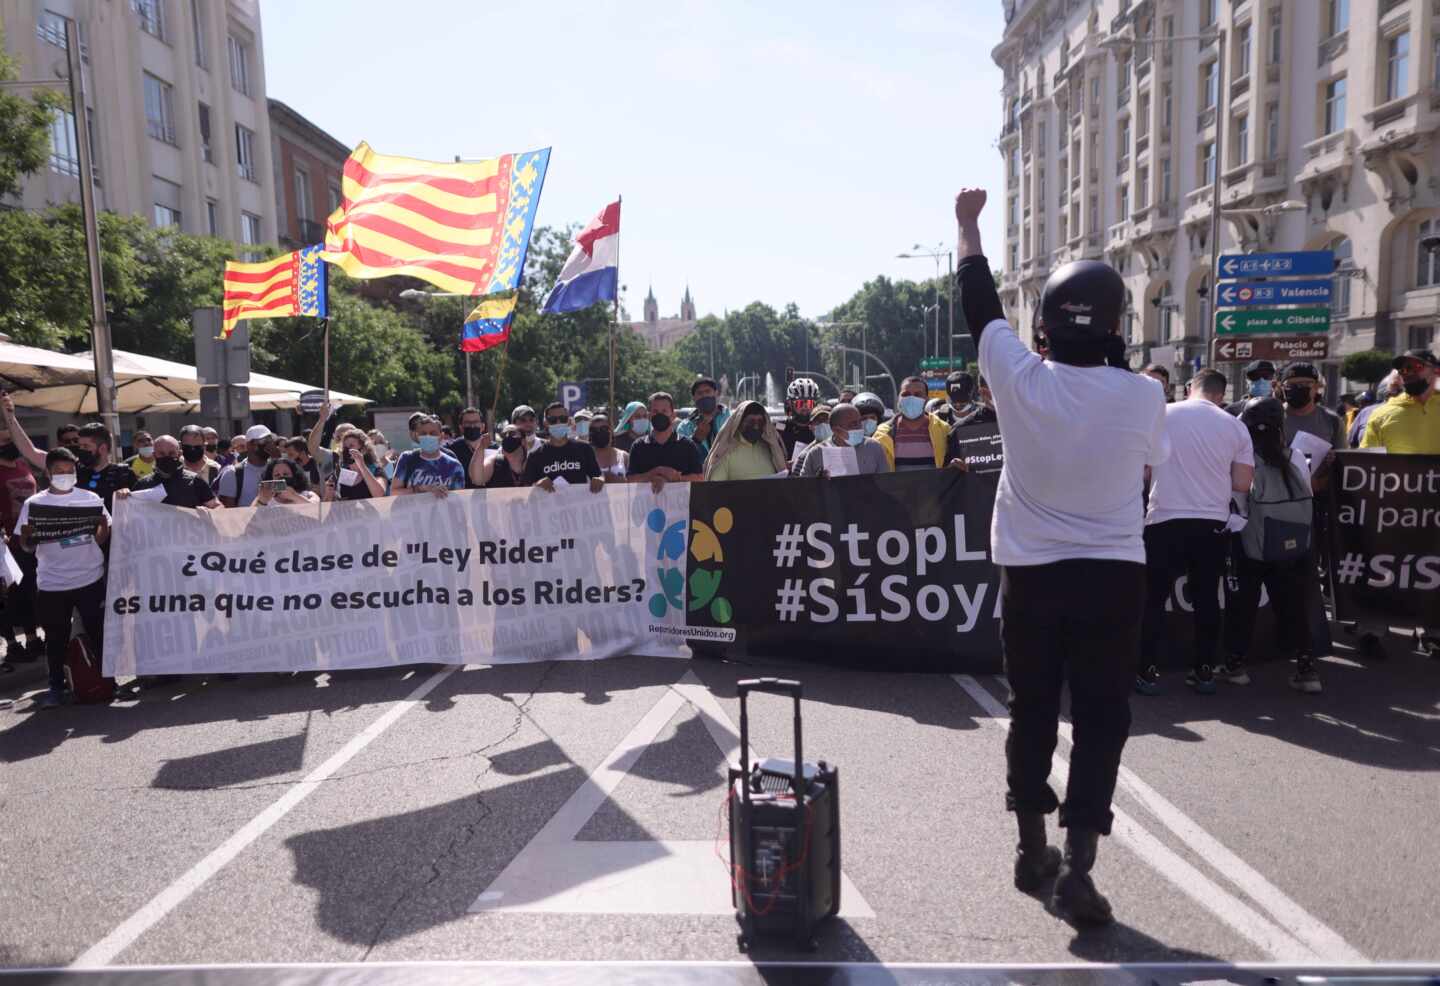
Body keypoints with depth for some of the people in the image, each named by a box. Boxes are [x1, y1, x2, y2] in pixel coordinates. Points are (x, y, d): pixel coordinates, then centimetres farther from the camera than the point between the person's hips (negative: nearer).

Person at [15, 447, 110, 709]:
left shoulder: (91, 498, 2)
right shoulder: (34, 503, 1)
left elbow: (101, 538, 3)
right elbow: (27, 546, 3)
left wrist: (103, 527, -19)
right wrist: (28, 537, -20)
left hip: (90, 579, 0)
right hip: (51, 584, 0)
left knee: (99, 633, 8)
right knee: (56, 638, 9)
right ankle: (57, 687, 19)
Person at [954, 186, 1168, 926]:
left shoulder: (1019, 378, -9)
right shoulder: (1142, 396, -9)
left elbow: (978, 302, 6)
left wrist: (968, 226, 22)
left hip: (1030, 575, 1)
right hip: (1113, 576, -1)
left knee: (1031, 712, 15)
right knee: (1101, 720, 6)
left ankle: (1032, 852, 28)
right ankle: (1076, 867, 0)